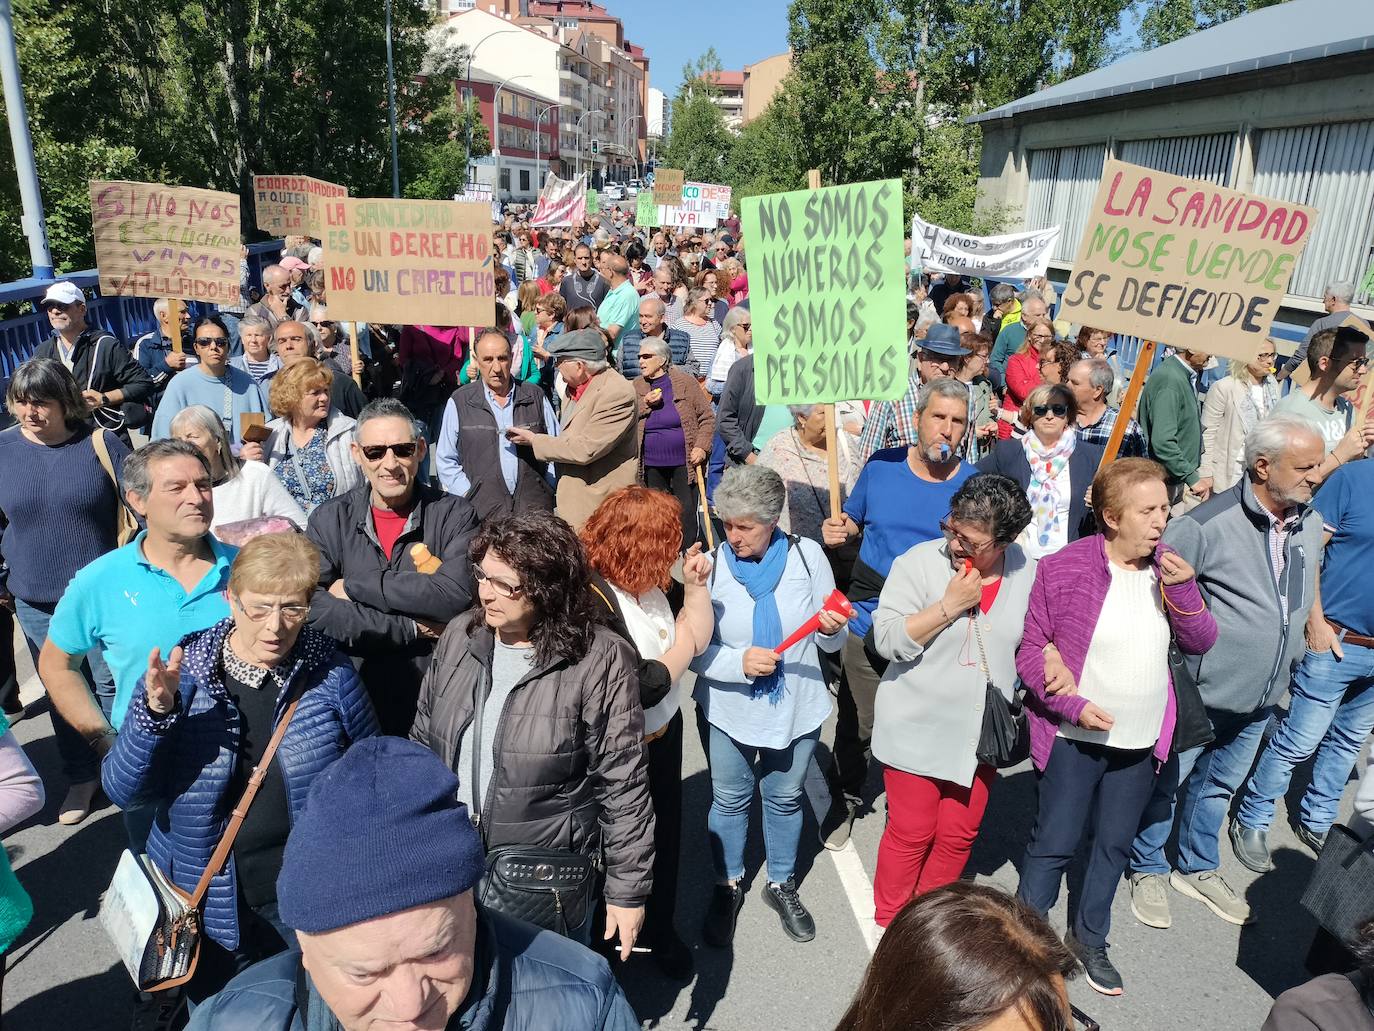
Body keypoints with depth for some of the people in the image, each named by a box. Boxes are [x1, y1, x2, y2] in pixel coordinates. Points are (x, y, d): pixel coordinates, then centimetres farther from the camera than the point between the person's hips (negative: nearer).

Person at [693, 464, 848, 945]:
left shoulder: (808, 555, -12)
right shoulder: (710, 563, -16)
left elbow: (830, 643, -5)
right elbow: (694, 650, -15)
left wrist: (833, 629, -27)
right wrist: (740, 662, -30)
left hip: (796, 707, 1)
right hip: (727, 709, -1)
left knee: (785, 799, 20)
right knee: (729, 800, 18)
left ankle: (782, 886, 45)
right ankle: (728, 886, 43)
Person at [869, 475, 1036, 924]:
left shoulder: (1027, 573, -3)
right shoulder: (920, 562, -15)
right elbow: (887, 638, -19)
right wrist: (949, 605, -25)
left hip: (981, 731, 4)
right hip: (918, 727, -4)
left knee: (959, 835, 16)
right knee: (911, 832, 6)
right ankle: (890, 922, 30)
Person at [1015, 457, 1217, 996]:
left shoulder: (1167, 566, -1)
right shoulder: (1063, 568, -16)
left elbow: (1200, 643, -2)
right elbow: (1029, 649, -11)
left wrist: (1184, 588, -18)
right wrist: (1071, 705, -20)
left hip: (1141, 741, 5)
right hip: (1074, 738, -5)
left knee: (1114, 844, 19)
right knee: (1054, 844, 5)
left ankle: (1089, 939, 40)